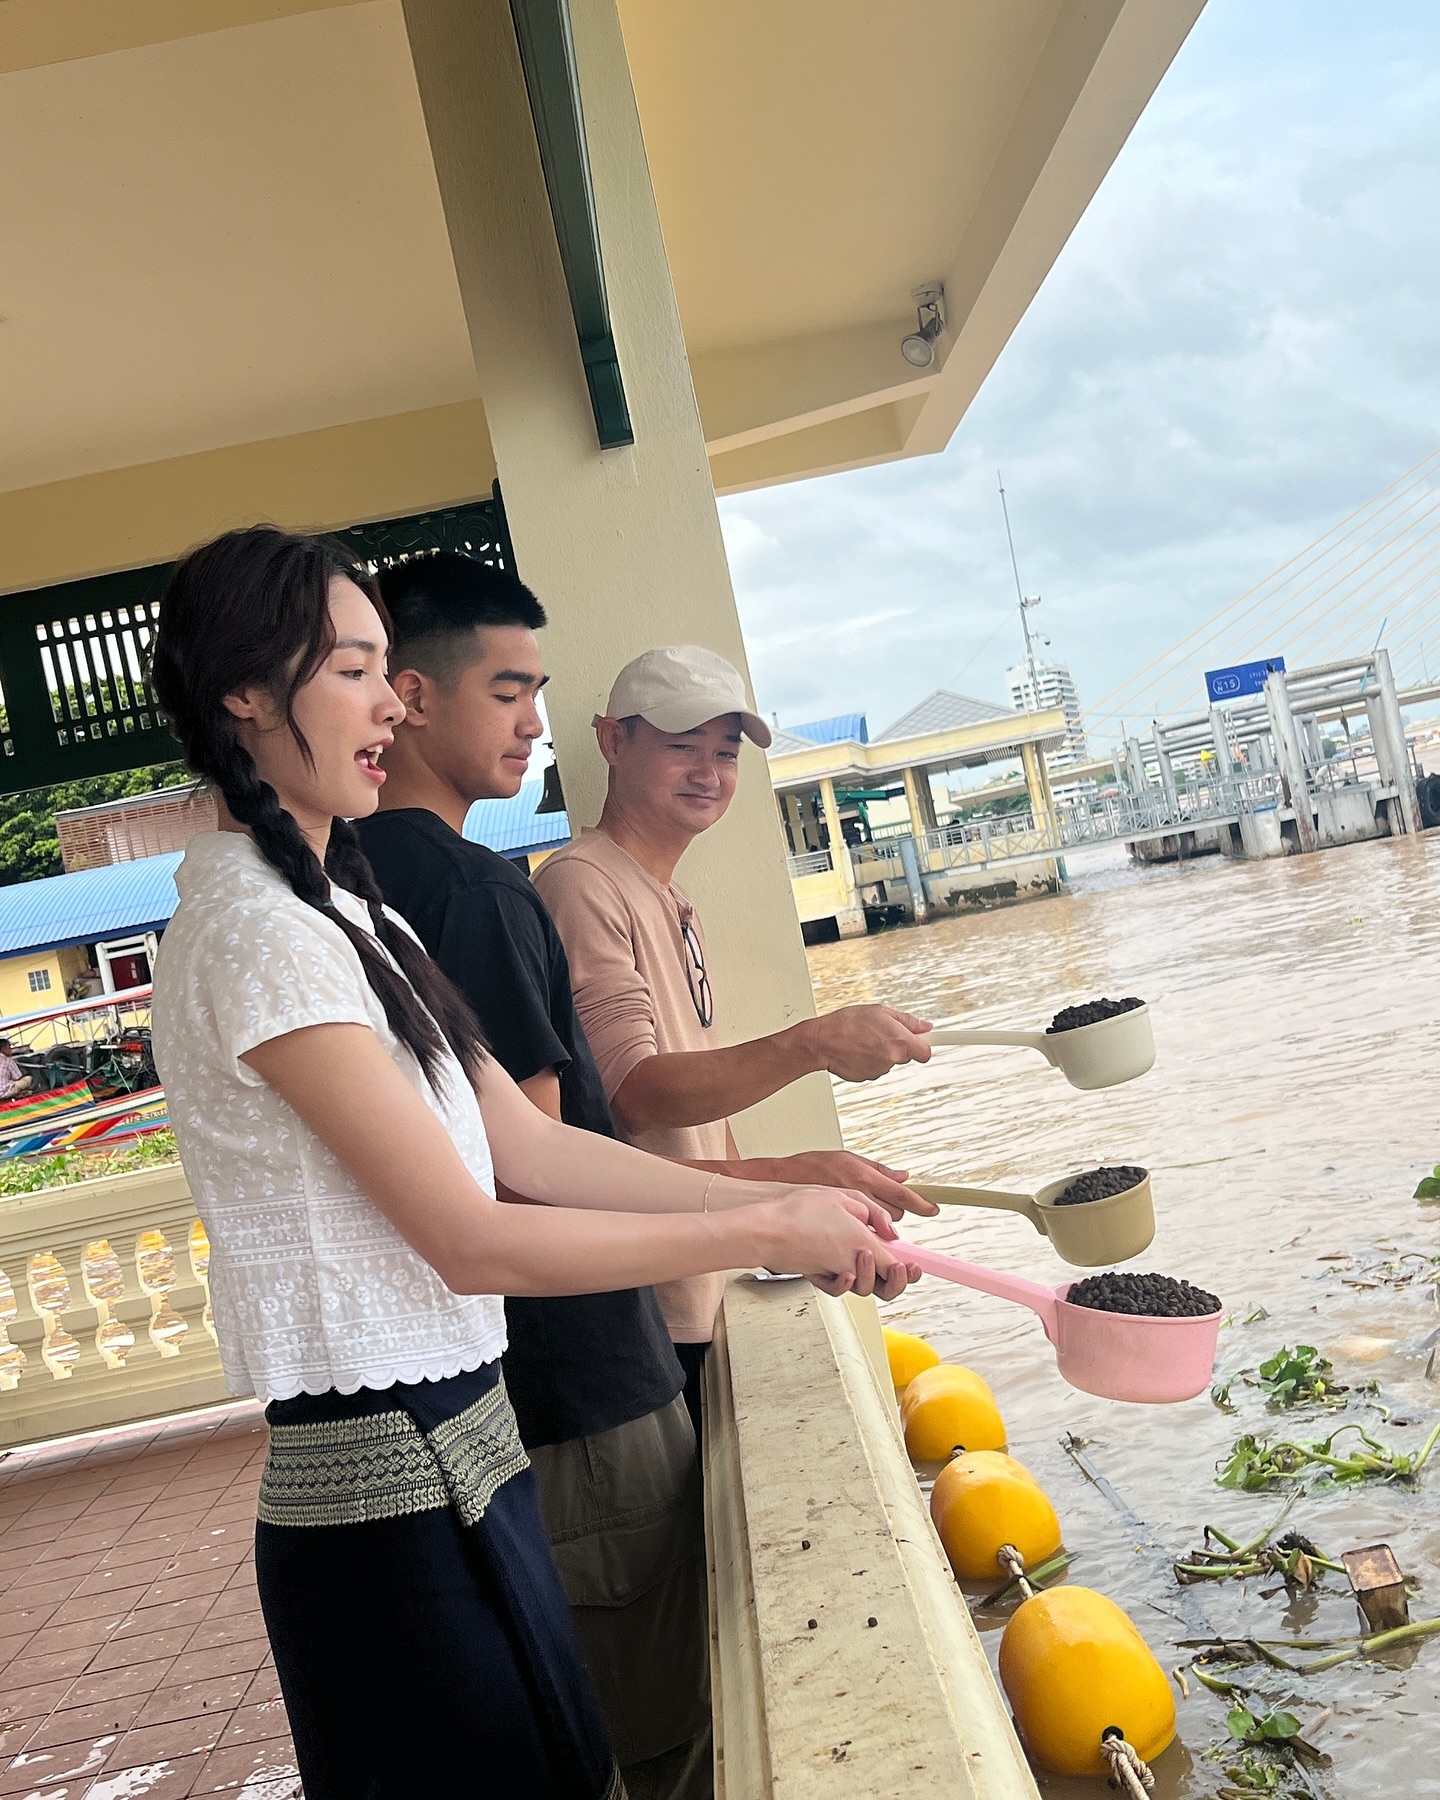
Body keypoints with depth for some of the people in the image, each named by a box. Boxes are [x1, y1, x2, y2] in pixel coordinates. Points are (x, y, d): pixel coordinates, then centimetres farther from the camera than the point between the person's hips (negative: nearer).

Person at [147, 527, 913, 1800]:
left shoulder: (346, 910, 10)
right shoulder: (257, 930, -20)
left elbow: (533, 1148, 6)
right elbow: (468, 1241, -21)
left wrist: (784, 1201, 0)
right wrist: (760, 1233, -16)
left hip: (457, 1445, 9)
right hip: (391, 1480, -9)